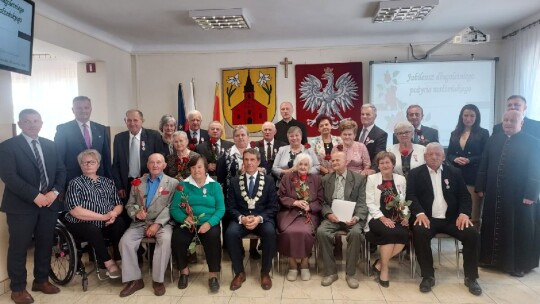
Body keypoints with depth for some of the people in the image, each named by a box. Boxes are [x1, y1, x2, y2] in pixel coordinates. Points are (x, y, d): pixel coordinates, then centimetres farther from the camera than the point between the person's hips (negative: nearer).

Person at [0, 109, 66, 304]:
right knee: (19, 248, 5)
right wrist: (35, 196, -21)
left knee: (45, 244, 13)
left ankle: (41, 280, 29)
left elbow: (61, 170, 9)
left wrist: (55, 192, -9)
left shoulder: (50, 145, 10)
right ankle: (18, 288, 20)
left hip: (49, 203, 5)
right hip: (21, 205, -4)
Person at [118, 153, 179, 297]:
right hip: (140, 223, 3)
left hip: (162, 222, -3)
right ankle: (134, 280, -8)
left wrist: (157, 224, -18)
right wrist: (136, 212, -10)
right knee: (125, 241, -22)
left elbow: (171, 207, -7)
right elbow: (129, 205, 14)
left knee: (165, 240, -33)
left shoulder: (172, 183, 3)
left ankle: (158, 280, -17)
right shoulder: (137, 182, 14)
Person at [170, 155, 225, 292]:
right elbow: (174, 208, 1)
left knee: (213, 237, -32)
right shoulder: (183, 185, 7)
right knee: (177, 238, -28)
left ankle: (213, 275, -12)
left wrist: (209, 223, -20)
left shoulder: (214, 185, 5)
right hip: (187, 223, 1)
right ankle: (184, 270, 2)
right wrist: (184, 218, -20)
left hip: (208, 222, -1)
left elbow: (221, 209, -3)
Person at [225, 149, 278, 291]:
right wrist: (241, 218, -17)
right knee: (230, 233, -30)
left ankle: (265, 272, -11)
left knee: (270, 232, -33)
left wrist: (259, 218, -18)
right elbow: (230, 207, 4)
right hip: (241, 219, 1)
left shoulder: (268, 180, 4)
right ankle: (239, 272, -10)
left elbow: (273, 207, 0)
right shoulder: (235, 181, 7)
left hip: (263, 219, -1)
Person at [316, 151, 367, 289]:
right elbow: (324, 202, 10)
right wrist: (328, 214, -11)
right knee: (321, 231, -28)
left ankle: (350, 273, -15)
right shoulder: (326, 179, 13)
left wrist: (356, 217, -20)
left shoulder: (359, 178, 5)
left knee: (355, 232, -34)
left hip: (352, 216, -2)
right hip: (332, 216, 2)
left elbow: (362, 203, -1)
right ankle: (331, 272, -12)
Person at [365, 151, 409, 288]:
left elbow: (404, 201, 13)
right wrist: (382, 218, -15)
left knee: (404, 235, -28)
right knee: (390, 233, -33)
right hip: (377, 218, -3)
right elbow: (370, 202, -3)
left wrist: (405, 216, -6)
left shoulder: (401, 179, 14)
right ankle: (384, 268, -14)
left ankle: (380, 263, -11)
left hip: (396, 219, 3)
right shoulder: (372, 178, 4)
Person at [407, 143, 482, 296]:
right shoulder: (415, 174, 6)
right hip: (428, 218, -2)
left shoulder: (454, 172, 12)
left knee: (472, 233, -22)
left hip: (452, 218, 3)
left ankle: (471, 277, -3)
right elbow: (411, 196, -5)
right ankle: (428, 276, -15)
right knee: (419, 232, -32)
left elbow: (464, 196, 8)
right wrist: (420, 213, -23)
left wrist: (464, 213, -11)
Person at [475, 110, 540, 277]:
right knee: (493, 226, 12)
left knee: (519, 230, 6)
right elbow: (484, 165, 7)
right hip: (494, 194, 4)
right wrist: (481, 187, 3)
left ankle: (518, 264, 19)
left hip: (519, 195, -4)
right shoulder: (494, 139, 8)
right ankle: (492, 258, 26)